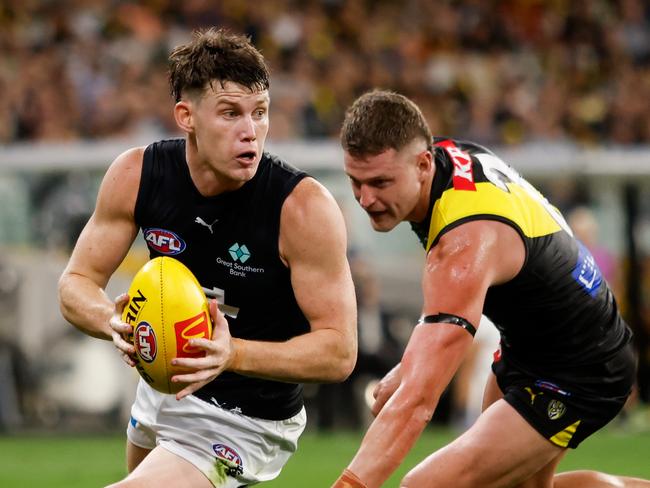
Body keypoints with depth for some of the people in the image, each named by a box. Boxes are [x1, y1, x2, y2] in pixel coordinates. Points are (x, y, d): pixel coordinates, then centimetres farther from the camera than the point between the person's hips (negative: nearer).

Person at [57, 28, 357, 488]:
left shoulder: (305, 207, -28)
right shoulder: (136, 175, -16)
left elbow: (339, 351, -26)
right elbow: (76, 283, -7)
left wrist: (233, 355, -41)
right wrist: (113, 321, -31)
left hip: (243, 423, -6)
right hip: (163, 388, 6)